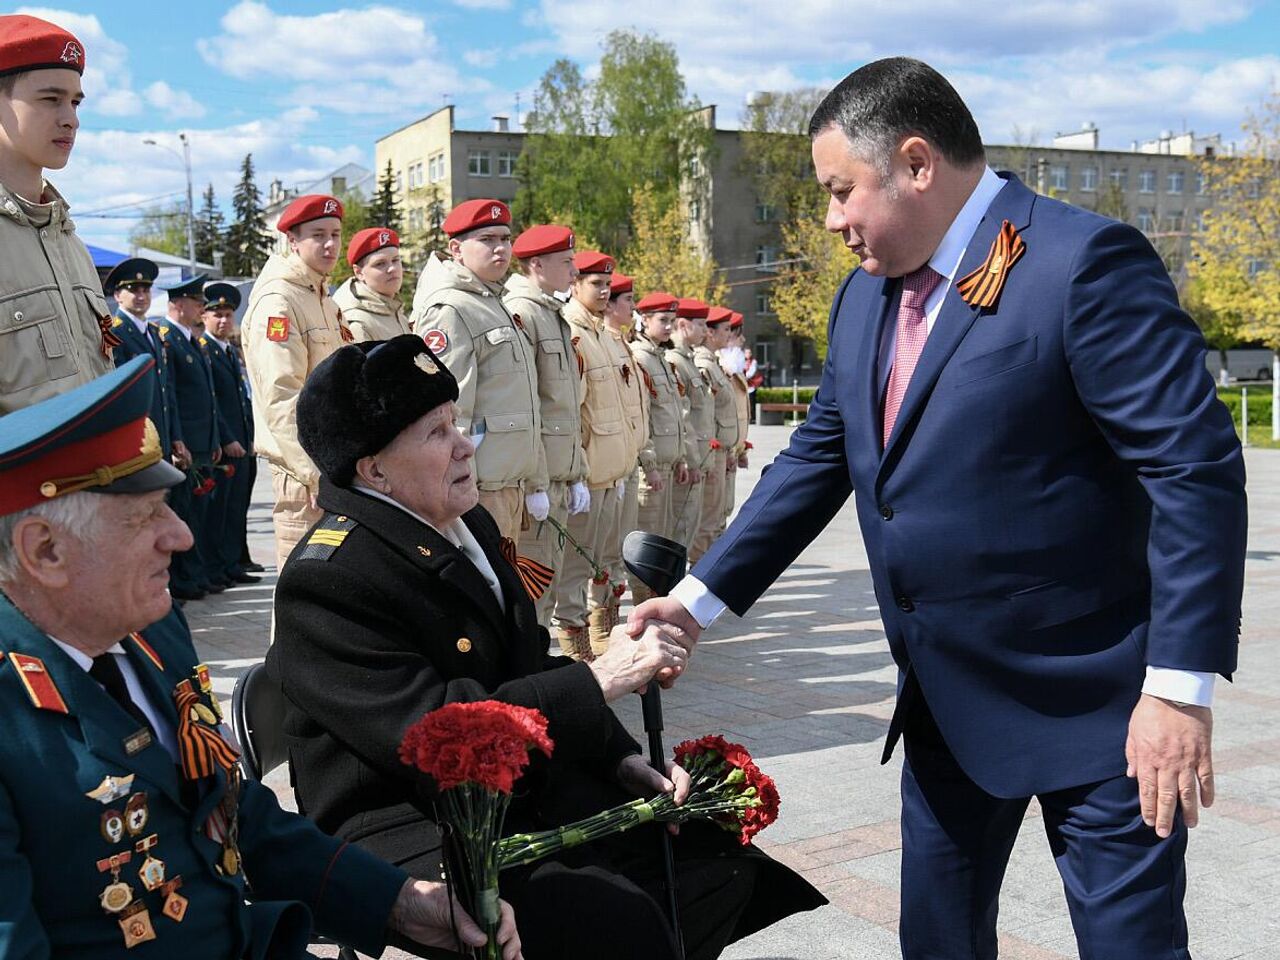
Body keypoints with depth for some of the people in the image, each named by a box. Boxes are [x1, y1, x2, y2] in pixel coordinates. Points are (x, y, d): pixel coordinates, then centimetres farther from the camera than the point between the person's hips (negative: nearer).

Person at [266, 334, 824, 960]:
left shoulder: (472, 526, 9)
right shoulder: (325, 583, -18)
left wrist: (619, 756, 3)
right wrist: (596, 683, -22)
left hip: (520, 794, 8)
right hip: (408, 832, -8)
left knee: (716, 858, -2)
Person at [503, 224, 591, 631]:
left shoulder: (555, 317, 19)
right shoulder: (519, 312, -12)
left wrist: (577, 475, 20)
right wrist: (533, 482, -20)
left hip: (558, 476, 10)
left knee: (549, 582, 15)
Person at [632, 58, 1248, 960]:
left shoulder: (1086, 262, -18)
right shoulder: (867, 292, 7)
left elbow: (1197, 471, -20)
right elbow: (817, 457, 13)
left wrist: (1180, 687, -21)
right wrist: (702, 597, 9)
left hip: (1093, 702, -7)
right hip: (945, 701, 8)